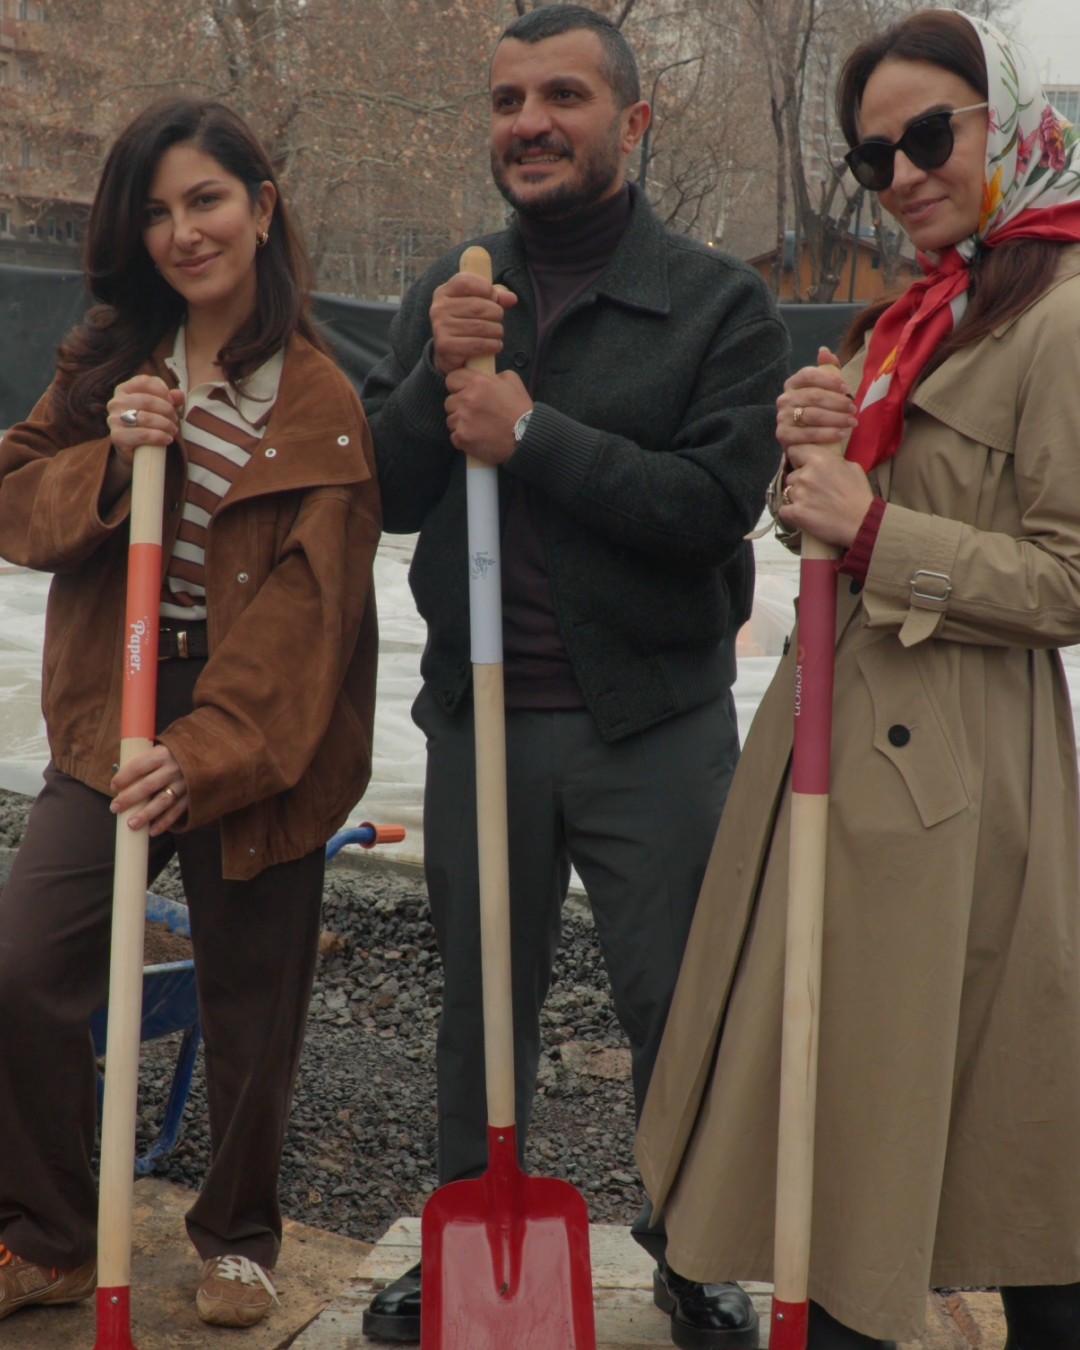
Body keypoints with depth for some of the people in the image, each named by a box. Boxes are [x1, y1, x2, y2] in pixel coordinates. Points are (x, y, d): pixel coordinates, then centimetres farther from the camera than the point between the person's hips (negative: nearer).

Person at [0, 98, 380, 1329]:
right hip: (112, 719, 4)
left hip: (256, 736, -3)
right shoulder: (107, 361, 8)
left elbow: (303, 609, -15)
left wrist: (209, 752, -26)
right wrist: (107, 460, -14)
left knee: (249, 1008, 7)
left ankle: (236, 1240, 32)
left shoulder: (322, 403, -8)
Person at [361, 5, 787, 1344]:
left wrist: (531, 432, -18)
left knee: (678, 1013, 8)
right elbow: (381, 496, 3)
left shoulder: (718, 302, -4)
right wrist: (437, 376, -15)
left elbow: (717, 502, -15)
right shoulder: (445, 296, 8)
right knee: (480, 1003, 15)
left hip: (654, 728, -3)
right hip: (480, 717, 3)